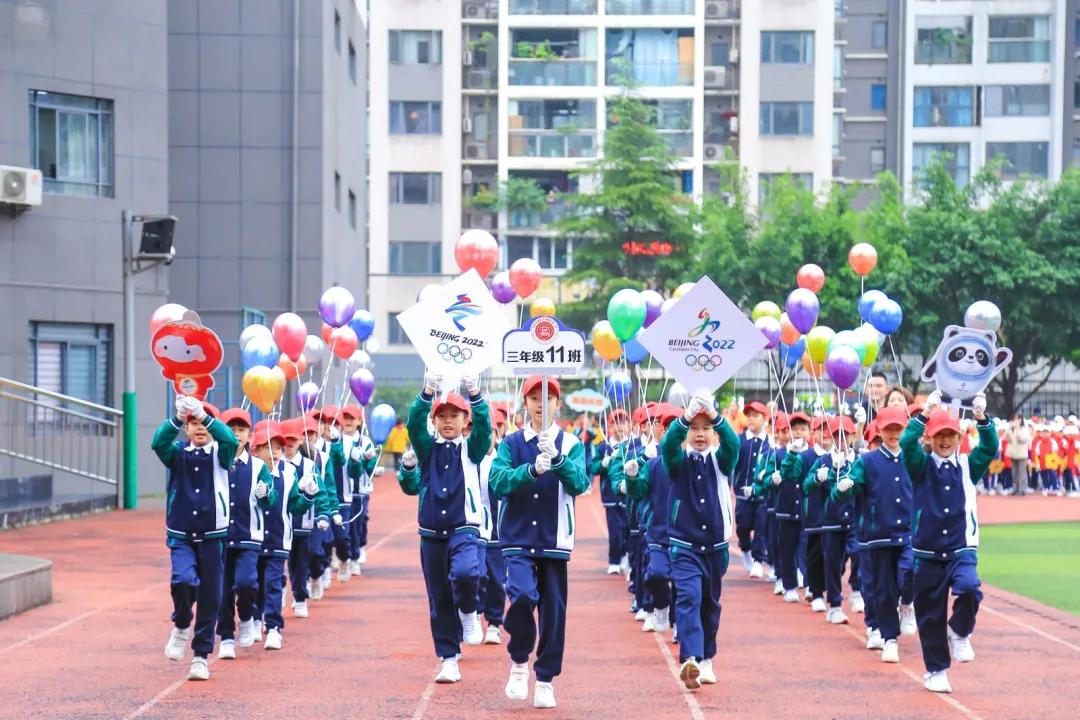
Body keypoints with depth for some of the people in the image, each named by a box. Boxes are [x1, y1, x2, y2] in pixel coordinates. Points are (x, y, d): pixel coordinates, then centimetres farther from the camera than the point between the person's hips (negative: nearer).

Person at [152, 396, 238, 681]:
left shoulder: (219, 454, 3)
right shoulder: (178, 454, 5)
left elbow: (230, 440, -20)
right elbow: (158, 443, -17)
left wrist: (204, 415, -29)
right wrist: (178, 417, -32)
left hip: (212, 536, 0)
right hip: (181, 536, 0)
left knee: (210, 598, 2)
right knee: (183, 580, -25)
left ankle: (201, 656, 15)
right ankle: (181, 627, 3)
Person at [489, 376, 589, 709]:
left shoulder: (571, 444, 4)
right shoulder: (511, 443, 4)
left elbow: (579, 483, -12)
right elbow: (498, 481, -11)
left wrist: (556, 457, -28)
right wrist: (532, 469, -28)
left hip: (554, 540, 1)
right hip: (518, 538, -1)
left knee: (553, 610, 2)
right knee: (523, 594, -21)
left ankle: (545, 681, 17)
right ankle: (519, 662, 2)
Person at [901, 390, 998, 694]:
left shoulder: (968, 466, 7)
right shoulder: (922, 466, 2)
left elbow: (990, 449, -7)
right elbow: (907, 443, -16)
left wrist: (981, 418, -20)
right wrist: (926, 413, -23)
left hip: (962, 549, 0)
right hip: (928, 552, 0)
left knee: (969, 589, -28)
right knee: (930, 615, 4)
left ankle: (959, 632, 0)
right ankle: (936, 671, 19)